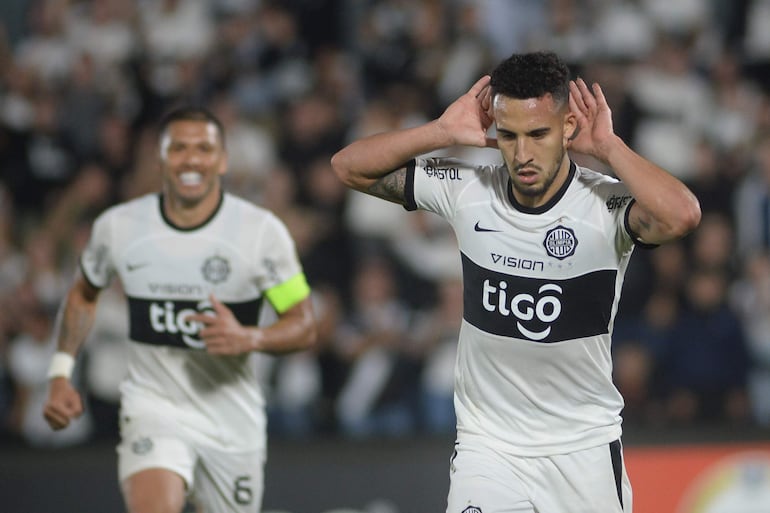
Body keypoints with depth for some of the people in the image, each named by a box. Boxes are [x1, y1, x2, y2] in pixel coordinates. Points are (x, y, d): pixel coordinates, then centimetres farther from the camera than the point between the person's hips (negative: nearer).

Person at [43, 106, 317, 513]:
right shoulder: (118, 227, -2)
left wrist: (249, 339, -25)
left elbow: (303, 326, -4)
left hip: (234, 420, 1)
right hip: (153, 407, -1)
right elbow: (83, 295, 17)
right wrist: (60, 376, 8)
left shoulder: (262, 231, -8)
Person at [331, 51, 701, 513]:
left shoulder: (607, 206, -15)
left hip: (585, 452, -1)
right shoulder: (467, 192, -5)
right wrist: (443, 131, -10)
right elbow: (349, 165, 2)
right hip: (487, 447, 2)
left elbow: (682, 215, -38)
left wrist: (607, 146, -25)